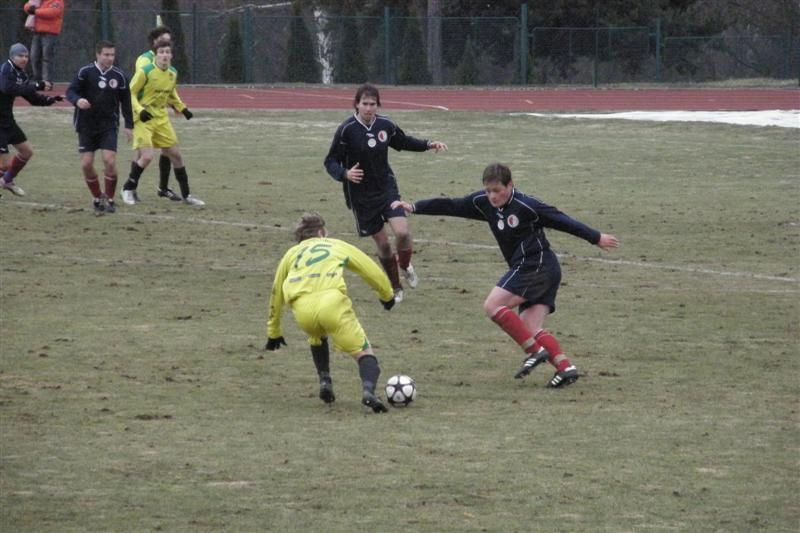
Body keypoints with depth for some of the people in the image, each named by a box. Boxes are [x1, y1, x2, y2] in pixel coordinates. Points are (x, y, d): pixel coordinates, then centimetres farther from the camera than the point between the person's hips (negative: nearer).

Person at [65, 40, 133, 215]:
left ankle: (109, 199, 2)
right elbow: (70, 91, -8)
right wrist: (77, 100, -31)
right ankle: (97, 198, 17)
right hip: (87, 126, 0)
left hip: (109, 125, 0)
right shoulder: (85, 72, -6)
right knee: (86, 164, -4)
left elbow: (126, 101, 8)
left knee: (110, 160, -14)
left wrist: (129, 125, 7)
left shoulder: (119, 76, -1)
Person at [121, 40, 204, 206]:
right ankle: (128, 189, 4)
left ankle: (186, 195, 18)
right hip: (143, 119, -6)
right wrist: (140, 110, -25)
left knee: (175, 154, 7)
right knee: (147, 157, -18)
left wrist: (182, 108, 14)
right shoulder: (145, 72, -16)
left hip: (161, 118, 6)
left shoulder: (173, 73, 3)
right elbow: (131, 93, -12)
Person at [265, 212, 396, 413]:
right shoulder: (338, 246, 29)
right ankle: (368, 390, -26)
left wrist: (274, 333, 47)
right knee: (363, 352, 2)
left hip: (302, 308, 2)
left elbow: (277, 293, 37)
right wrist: (387, 296, 50)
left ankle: (325, 381, 18)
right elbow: (373, 272, 31)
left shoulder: (292, 253, 32)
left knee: (317, 338, 36)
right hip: (332, 301, -2)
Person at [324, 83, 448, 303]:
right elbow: (331, 162, -11)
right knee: (382, 243, 4)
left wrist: (429, 144, 5)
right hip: (361, 195, -2)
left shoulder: (386, 125, -3)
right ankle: (395, 288, 25)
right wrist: (345, 174, -31)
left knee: (402, 231, -16)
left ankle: (405, 265, 16)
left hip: (387, 187, 2)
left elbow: (404, 142, 17)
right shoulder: (347, 130, -15)